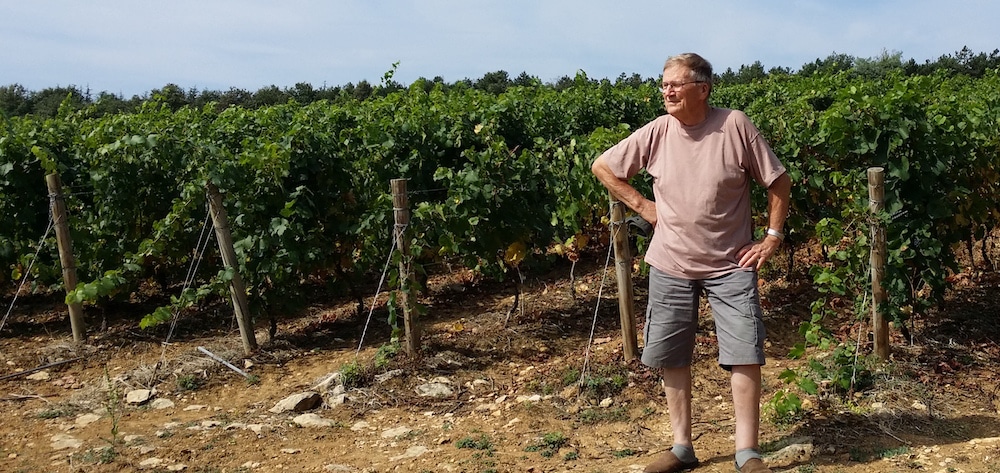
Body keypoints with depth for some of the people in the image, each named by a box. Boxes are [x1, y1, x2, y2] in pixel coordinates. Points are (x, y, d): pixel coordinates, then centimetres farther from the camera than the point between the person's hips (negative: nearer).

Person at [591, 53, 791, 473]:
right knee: (672, 358, 9)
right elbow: (602, 167, 7)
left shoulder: (735, 125, -12)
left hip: (730, 265, -2)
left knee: (745, 356, -2)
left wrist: (772, 237, -6)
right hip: (670, 265, 3)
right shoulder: (656, 132, -6)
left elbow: (778, 182, -3)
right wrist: (641, 205, 1)